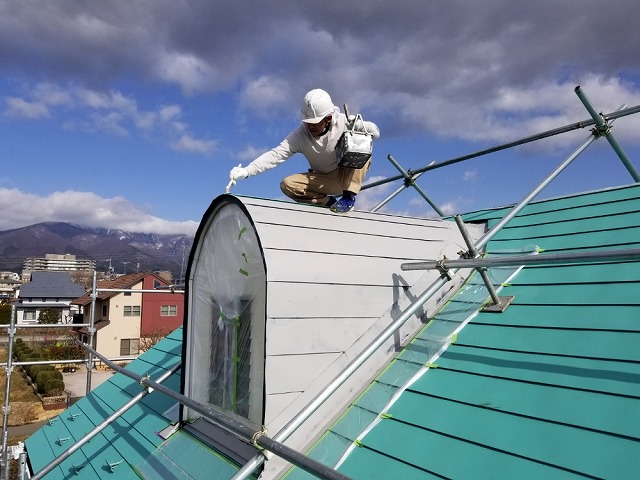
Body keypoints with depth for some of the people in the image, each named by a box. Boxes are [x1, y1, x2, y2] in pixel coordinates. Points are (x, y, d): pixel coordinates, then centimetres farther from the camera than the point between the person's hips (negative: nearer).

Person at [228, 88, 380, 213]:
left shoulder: (343, 122, -18)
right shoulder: (300, 135, -19)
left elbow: (375, 132, -12)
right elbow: (276, 154, -28)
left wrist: (358, 125, -34)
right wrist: (246, 171, -41)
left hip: (348, 176, -1)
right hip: (323, 180, 1)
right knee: (287, 184, -21)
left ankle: (349, 197, -24)